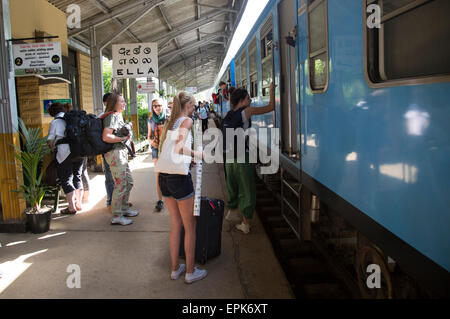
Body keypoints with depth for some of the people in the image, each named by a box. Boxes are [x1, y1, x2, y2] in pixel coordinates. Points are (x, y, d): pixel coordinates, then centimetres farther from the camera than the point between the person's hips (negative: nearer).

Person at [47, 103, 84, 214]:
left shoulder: (55, 122, -3)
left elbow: (50, 140, -1)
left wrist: (53, 148, 19)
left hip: (65, 154, -5)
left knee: (66, 179, 3)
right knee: (77, 177, 17)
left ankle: (72, 207, 1)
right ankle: (78, 203, 21)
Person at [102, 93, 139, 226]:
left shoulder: (118, 115, 17)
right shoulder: (112, 116, -14)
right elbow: (106, 137, -24)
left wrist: (127, 133, 10)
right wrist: (123, 138, -15)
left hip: (121, 153, 10)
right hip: (115, 153, -10)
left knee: (129, 182, 17)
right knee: (121, 185, -7)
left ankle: (124, 208, 31)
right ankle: (116, 216, 2)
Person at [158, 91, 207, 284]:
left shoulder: (169, 122, 16)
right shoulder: (187, 120, -7)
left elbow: (163, 149, 15)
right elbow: (179, 147, -22)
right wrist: (198, 155, -11)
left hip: (164, 177, 8)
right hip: (179, 176, -8)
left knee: (175, 224, 18)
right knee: (190, 227, 6)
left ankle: (175, 269, 27)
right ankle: (190, 272, 17)